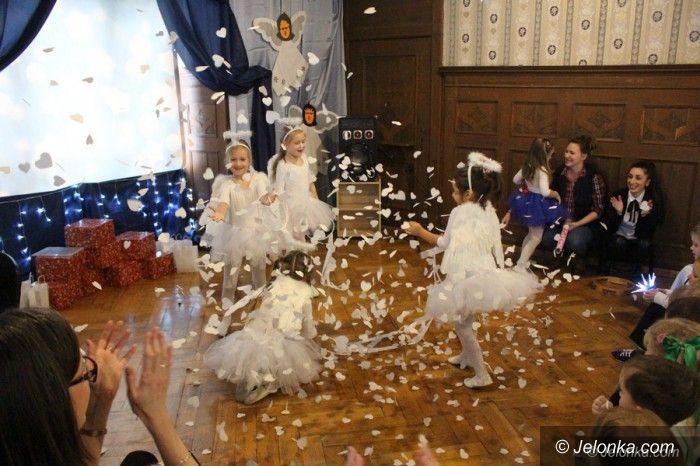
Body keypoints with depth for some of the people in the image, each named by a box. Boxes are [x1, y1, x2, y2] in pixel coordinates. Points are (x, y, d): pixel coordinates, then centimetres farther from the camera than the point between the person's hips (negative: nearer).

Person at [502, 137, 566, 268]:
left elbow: (516, 180, 14)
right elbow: (545, 192, -32)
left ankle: (523, 259, 32)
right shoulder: (542, 170, -24)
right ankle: (521, 264, 4)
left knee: (531, 233, 24)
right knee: (536, 237, 5)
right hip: (538, 204, -8)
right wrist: (556, 194, -14)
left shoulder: (527, 166, -1)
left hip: (527, 201, 8)